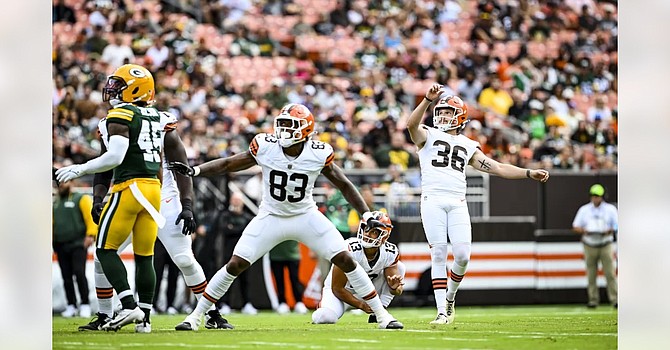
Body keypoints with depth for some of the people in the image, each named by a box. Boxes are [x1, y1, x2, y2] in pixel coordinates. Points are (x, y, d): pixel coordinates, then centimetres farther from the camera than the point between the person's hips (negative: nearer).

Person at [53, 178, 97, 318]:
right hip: (61, 246, 6)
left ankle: (85, 305, -8)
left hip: (77, 244, -6)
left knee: (79, 273, -13)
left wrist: (90, 234, -20)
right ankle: (71, 306, 10)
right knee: (66, 276, 4)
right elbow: (52, 223, 20)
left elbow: (90, 217, -8)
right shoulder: (55, 203, 19)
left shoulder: (81, 199, 2)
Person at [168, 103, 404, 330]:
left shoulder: (319, 155, -16)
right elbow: (229, 164, -6)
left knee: (346, 260, -9)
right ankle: (195, 316, 4)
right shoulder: (266, 147, -16)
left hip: (306, 217, 0)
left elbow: (344, 185, -5)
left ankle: (381, 314, 3)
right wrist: (193, 171, -18)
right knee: (235, 265, -9)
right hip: (271, 217, 0)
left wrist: (367, 216, -9)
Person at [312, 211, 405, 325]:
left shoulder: (390, 253, -16)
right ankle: (323, 306, 6)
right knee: (326, 318, -35)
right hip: (341, 293, -4)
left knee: (399, 267, -13)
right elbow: (337, 288, -24)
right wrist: (361, 305, -28)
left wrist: (395, 287, -39)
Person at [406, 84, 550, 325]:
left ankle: (450, 296, 18)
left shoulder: (468, 147, 21)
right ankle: (442, 311, -5)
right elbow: (412, 124, -10)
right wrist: (428, 100, -24)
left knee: (462, 255, -9)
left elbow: (497, 168, 19)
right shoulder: (428, 136, 12)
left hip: (457, 203, 3)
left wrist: (529, 173, 11)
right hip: (432, 199, -3)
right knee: (439, 255, -7)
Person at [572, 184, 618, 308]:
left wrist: (608, 231, -17)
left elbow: (617, 226, 3)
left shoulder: (610, 209, 6)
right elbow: (575, 227, 8)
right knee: (591, 275, 0)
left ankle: (614, 299, -12)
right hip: (590, 246, 2)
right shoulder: (584, 209, 10)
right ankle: (593, 299, 5)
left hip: (605, 245, -2)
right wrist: (584, 231, -13)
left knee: (610, 273, -10)